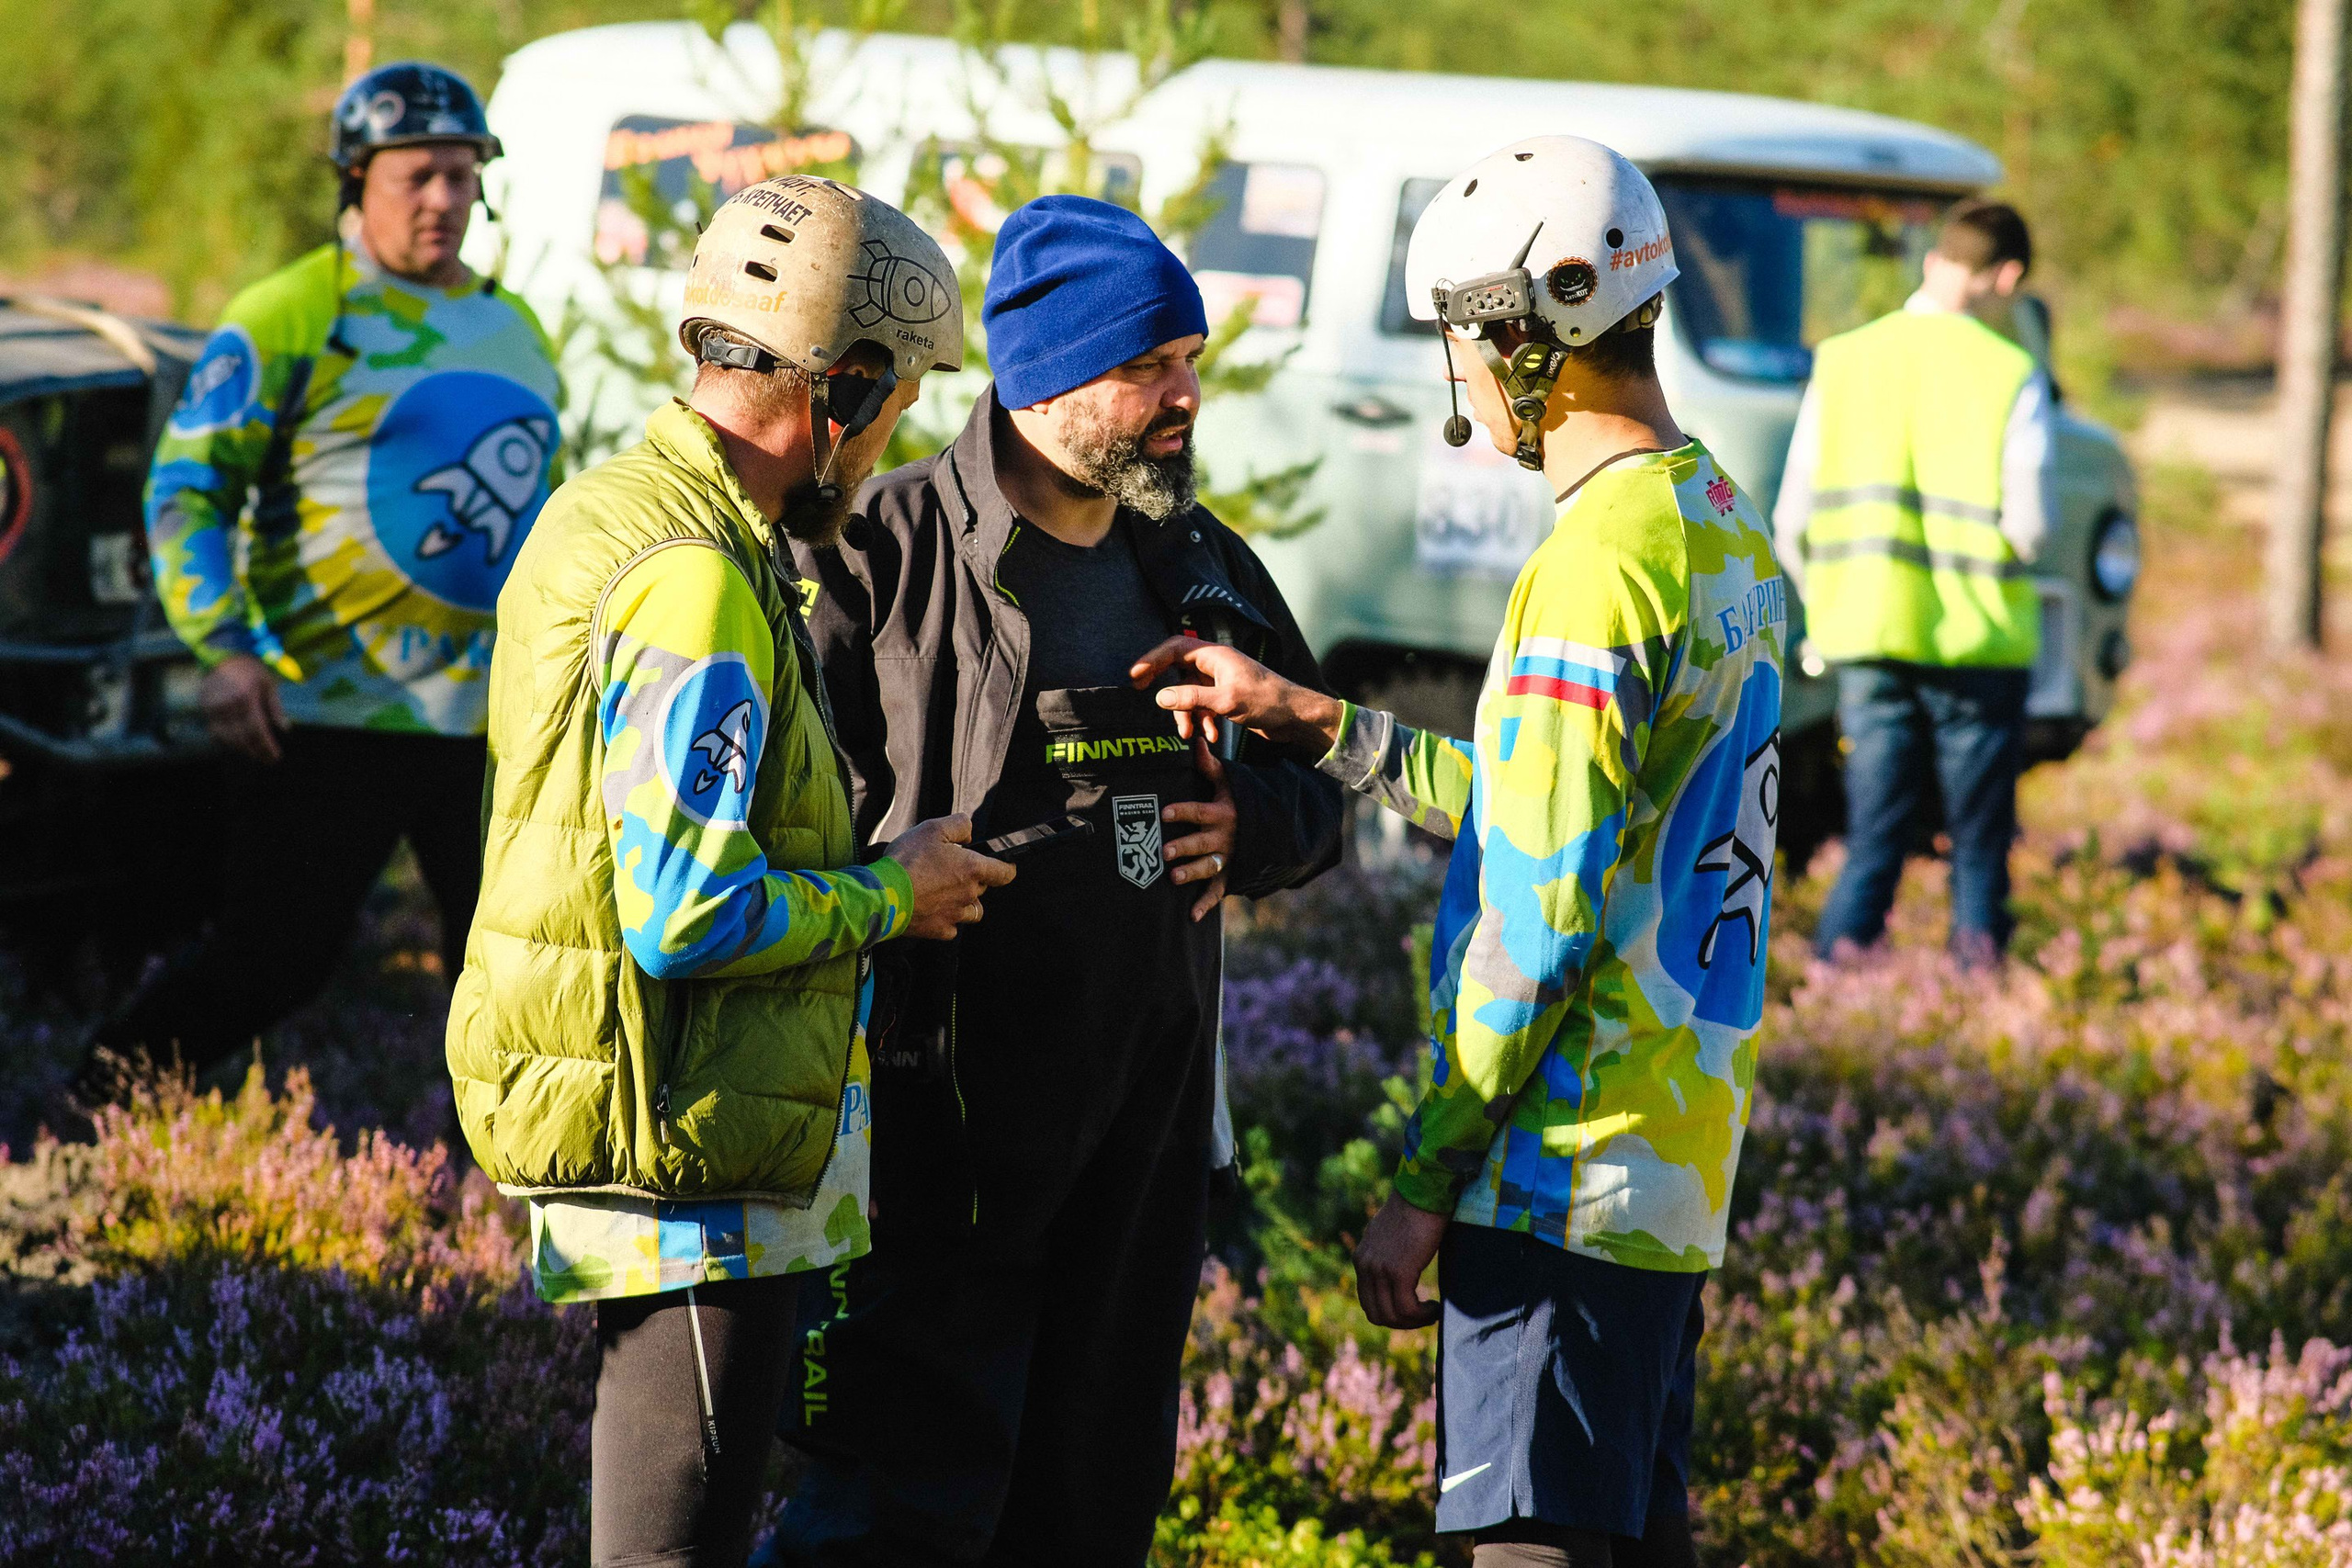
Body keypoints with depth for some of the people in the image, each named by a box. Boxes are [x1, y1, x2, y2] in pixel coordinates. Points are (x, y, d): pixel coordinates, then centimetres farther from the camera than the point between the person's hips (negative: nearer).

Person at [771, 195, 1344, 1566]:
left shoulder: (1204, 568, 12)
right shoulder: (884, 558, -10)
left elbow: (1321, 784, 22)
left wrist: (1255, 823, 1)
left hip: (1149, 1122, 7)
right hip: (945, 1121, -7)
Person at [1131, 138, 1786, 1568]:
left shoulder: (1599, 563, -18)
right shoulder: (1727, 526, 11)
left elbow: (1540, 917, -20)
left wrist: (1424, 1185, -14)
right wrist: (1315, 722, 15)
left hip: (1566, 1170, -9)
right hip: (1683, 1163, 9)